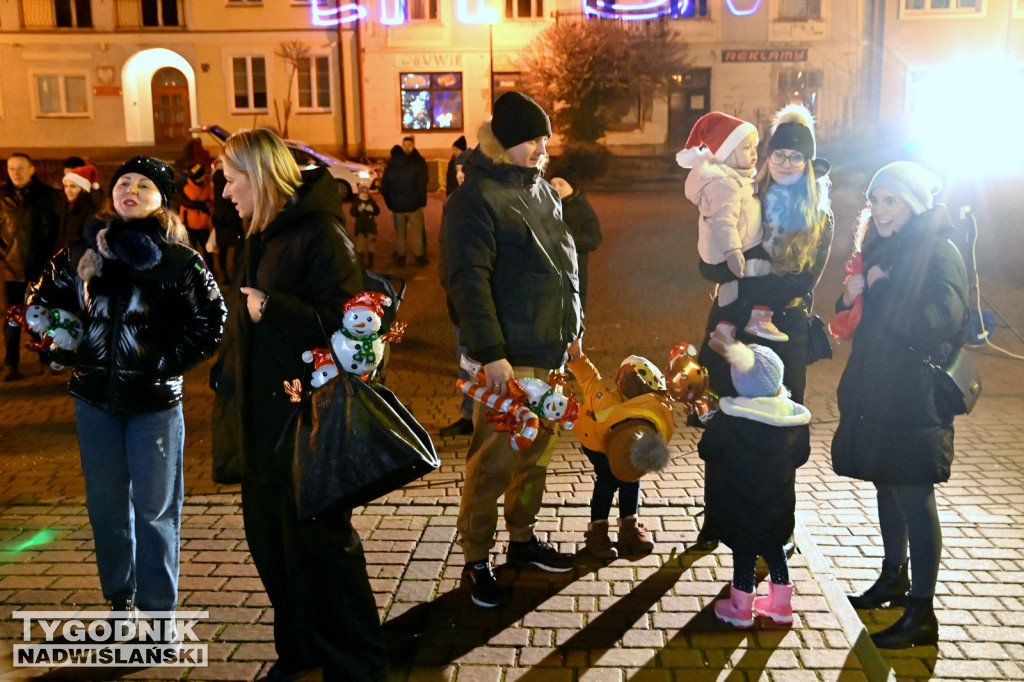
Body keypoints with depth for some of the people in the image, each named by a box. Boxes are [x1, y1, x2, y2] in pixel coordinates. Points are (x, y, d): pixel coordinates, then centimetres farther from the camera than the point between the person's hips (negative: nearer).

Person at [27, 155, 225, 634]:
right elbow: (42, 301, 17)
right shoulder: (83, 254, 5)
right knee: (106, 504, 14)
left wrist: (170, 361, -11)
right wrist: (68, 351, 4)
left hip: (155, 400, -3)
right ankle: (119, 598, 31)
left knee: (155, 507, 2)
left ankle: (160, 609, 15)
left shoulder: (180, 261, -5)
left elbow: (211, 322, -4)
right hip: (94, 397, 4)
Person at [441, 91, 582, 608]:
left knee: (537, 450, 16)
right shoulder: (476, 197, -12)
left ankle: (522, 538, 33)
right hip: (507, 357, -8)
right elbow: (468, 279, -19)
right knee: (494, 459, -3)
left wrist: (572, 329, 18)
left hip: (551, 351, 8)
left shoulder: (541, 189, 14)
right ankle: (475, 560, 13)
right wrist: (490, 353, -24)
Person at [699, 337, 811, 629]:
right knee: (775, 549, 21)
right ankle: (781, 605, 34)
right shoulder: (796, 420, -11)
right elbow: (800, 457, 3)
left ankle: (741, 609, 25)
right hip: (778, 504, 3)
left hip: (737, 505, -3)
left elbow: (706, 449, -11)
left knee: (744, 553, 10)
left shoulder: (726, 419, -22)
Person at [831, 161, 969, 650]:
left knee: (914, 499, -2)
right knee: (886, 487, 18)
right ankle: (894, 578, 36)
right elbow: (860, 323, 17)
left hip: (913, 401, -8)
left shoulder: (938, 252, -12)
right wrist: (852, 297, -4)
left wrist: (879, 290, -18)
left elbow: (937, 324, -24)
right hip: (873, 395, 8)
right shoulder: (882, 248, 12)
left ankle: (922, 615, 8)